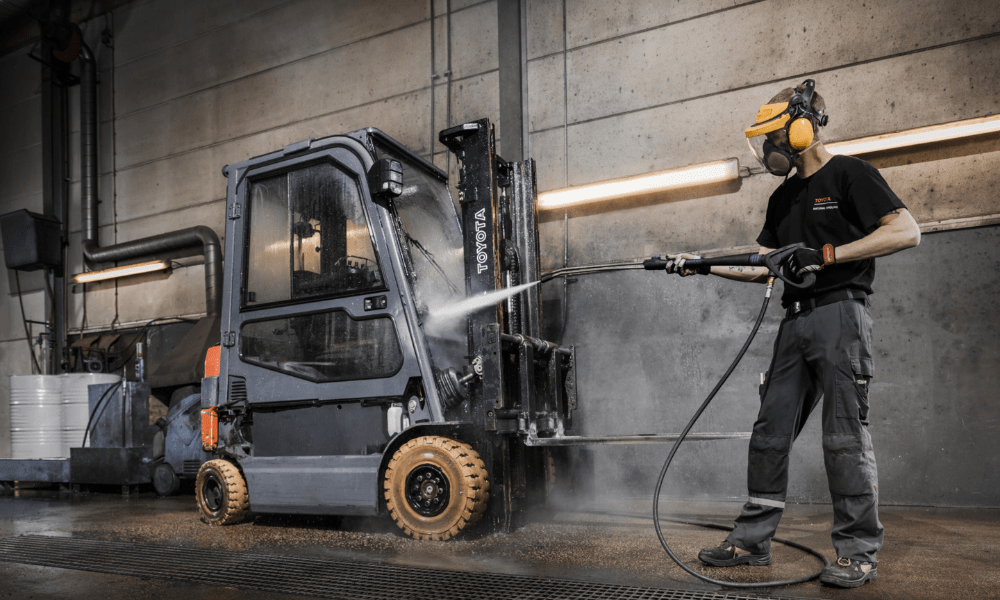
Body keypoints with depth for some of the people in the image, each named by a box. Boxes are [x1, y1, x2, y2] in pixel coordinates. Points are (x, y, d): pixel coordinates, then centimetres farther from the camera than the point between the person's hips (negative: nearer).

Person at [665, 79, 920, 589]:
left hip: (839, 314, -7)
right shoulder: (783, 198, 20)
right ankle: (752, 541, 13)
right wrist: (703, 265, 9)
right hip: (796, 322, 8)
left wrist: (827, 254, -18)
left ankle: (859, 552, 7)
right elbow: (763, 267, 19)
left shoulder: (848, 174, -2)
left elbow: (906, 231, -12)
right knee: (770, 432, 6)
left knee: (844, 436, -5)